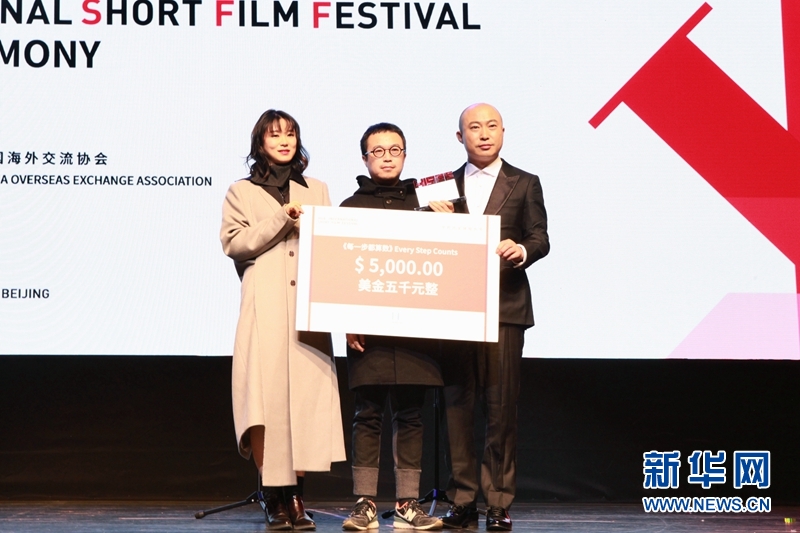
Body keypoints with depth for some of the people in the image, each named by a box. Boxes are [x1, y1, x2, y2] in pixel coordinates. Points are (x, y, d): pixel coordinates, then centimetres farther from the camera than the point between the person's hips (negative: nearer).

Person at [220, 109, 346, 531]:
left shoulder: (316, 191, 21)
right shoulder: (242, 192, 13)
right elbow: (234, 243, 0)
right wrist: (281, 219, -6)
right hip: (264, 307, -2)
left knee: (306, 393, -6)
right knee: (267, 396, -9)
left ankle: (296, 496, -2)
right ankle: (274, 497, -2)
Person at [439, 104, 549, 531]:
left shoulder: (524, 184, 10)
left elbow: (540, 238, 1)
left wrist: (521, 250, -19)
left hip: (504, 306, -2)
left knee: (501, 406, -3)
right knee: (457, 404, 2)